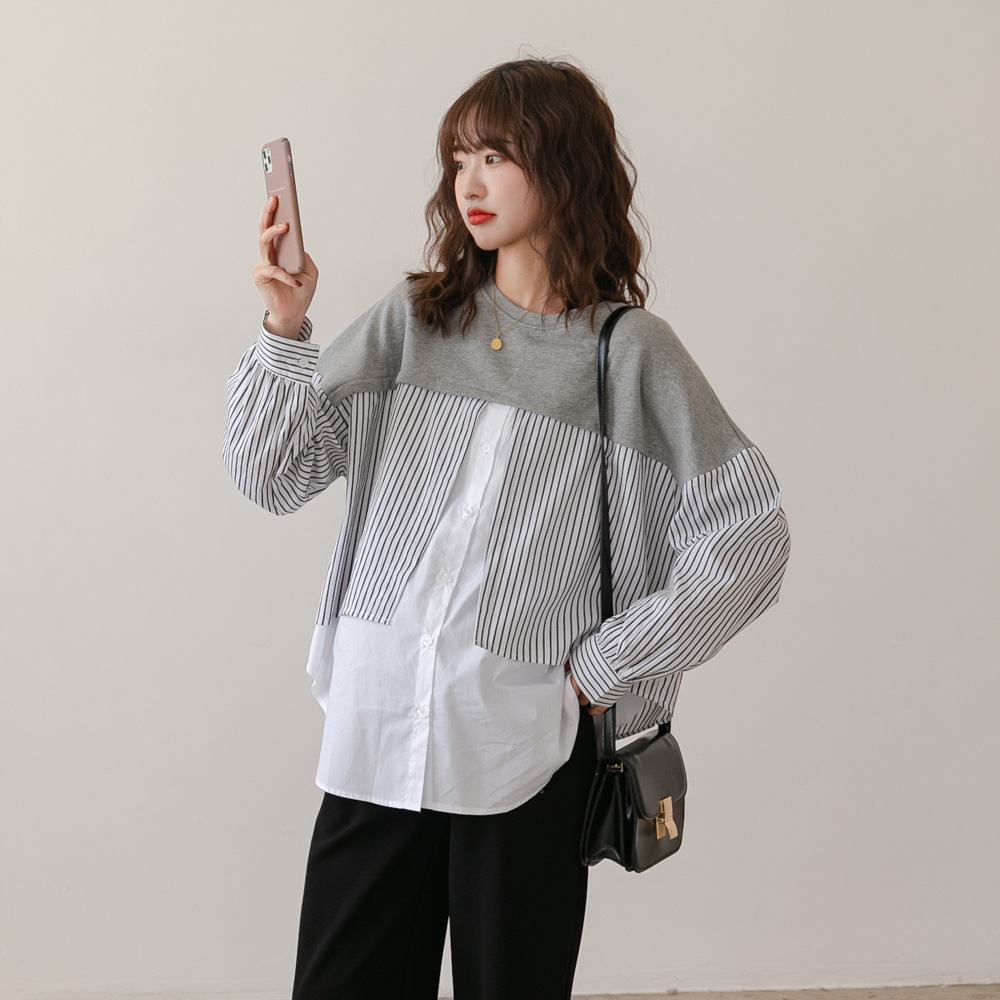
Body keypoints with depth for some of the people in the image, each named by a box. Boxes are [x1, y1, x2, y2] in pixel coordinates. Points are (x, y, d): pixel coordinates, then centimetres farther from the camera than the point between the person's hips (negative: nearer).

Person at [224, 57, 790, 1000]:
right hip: (376, 724, 3)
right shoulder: (413, 319, 7)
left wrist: (602, 667, -5)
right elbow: (273, 472, 3)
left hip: (527, 744, -2)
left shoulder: (630, 351, -1)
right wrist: (284, 328, -11)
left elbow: (747, 538, -4)